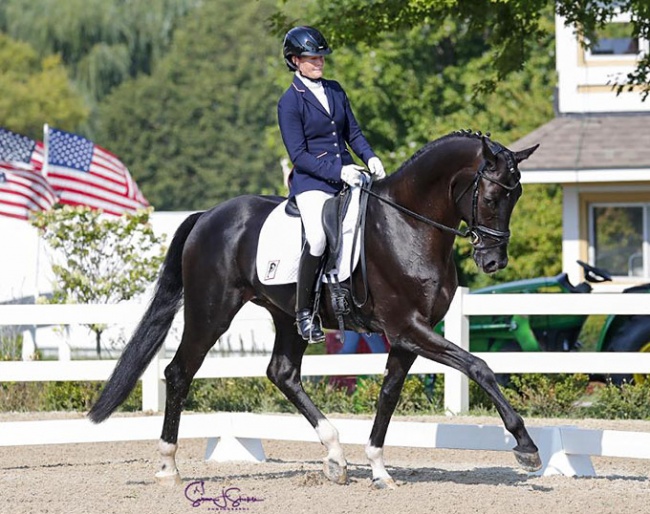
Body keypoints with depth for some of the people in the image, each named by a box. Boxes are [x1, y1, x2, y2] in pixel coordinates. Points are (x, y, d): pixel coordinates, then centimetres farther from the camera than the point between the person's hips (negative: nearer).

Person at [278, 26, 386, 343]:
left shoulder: (335, 91, 14)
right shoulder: (289, 102, -5)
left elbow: (353, 132, 17)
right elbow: (299, 156, -10)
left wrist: (370, 157, -3)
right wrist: (338, 171, -19)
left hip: (347, 174, 7)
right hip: (311, 183, -6)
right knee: (318, 237, -30)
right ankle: (304, 312, -17)